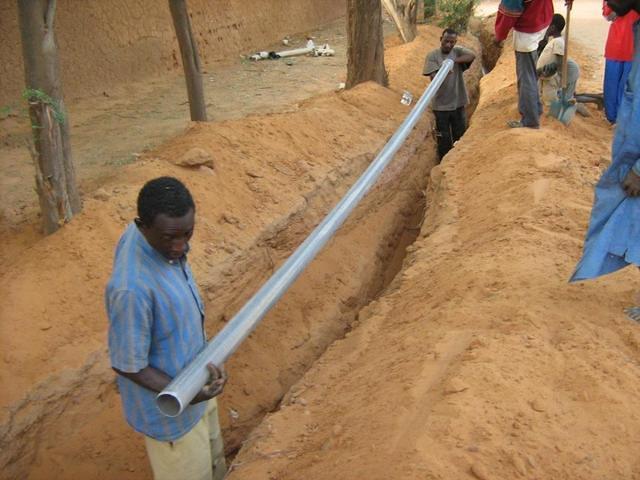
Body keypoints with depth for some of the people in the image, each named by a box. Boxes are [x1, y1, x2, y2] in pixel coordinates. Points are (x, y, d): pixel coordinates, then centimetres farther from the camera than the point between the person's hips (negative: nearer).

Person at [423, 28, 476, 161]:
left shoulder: (458, 51, 2)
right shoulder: (432, 56, -4)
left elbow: (472, 55, -17)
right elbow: (433, 76, -14)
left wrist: (453, 61, -28)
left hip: (458, 102, 2)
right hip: (441, 104, -2)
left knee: (460, 135, 12)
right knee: (444, 137, 6)